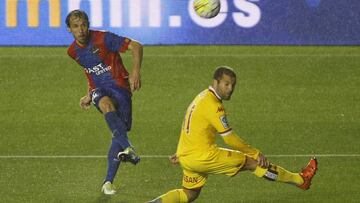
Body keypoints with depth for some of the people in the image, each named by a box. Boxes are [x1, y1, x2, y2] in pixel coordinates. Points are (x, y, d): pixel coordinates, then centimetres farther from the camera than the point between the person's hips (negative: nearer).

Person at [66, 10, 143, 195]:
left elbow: (136, 46, -15)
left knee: (120, 132, -10)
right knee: (107, 105, -35)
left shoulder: (103, 39, -13)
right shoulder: (73, 51, 7)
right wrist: (89, 95, 25)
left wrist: (135, 72, -27)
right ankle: (128, 148, -54)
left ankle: (108, 182, 1)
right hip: (99, 90, 3)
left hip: (119, 86, -3)